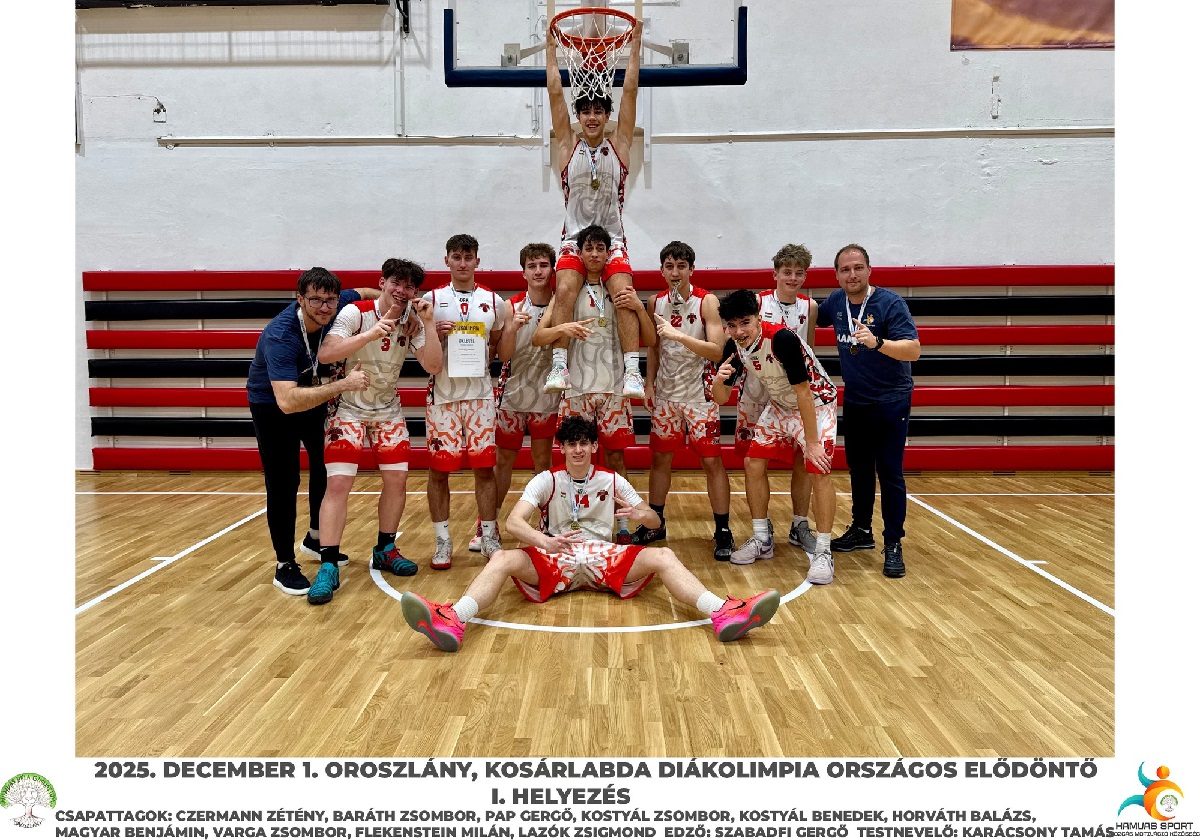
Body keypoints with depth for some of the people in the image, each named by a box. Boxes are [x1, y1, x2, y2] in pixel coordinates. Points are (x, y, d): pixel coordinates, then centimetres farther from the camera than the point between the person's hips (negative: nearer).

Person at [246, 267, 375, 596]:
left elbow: (365, 294, 2)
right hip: (272, 405, -7)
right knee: (283, 483, -7)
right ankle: (285, 565, 8)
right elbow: (287, 401, -50)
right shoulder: (280, 335, -39)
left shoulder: (334, 309, -23)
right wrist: (343, 385, -50)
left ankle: (315, 539, 39)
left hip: (312, 394, 7)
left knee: (327, 466, 18)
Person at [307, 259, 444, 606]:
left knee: (397, 478, 2)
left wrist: (428, 324, -23)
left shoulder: (412, 322, -6)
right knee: (338, 483, -13)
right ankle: (329, 567, -7)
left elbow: (433, 366, -14)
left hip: (388, 410, 5)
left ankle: (385, 551, 21)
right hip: (348, 408, -4)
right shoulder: (356, 313, -18)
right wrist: (370, 334, -40)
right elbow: (325, 354, -31)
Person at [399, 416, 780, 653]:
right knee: (502, 559, -29)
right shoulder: (546, 481, 6)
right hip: (555, 560, -1)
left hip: (605, 558, 1)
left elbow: (655, 520, 12)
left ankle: (725, 614, -44)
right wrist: (545, 541, -30)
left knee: (663, 557, -25)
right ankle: (452, 621, -54)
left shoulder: (612, 481, 11)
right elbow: (513, 522, -8)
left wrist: (641, 514, -15)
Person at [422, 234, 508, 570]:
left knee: (484, 466, 4)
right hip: (442, 394, -1)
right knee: (439, 469, 3)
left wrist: (484, 357, -1)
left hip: (480, 394, 1)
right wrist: (434, 334, -12)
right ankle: (442, 541, 14)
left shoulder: (493, 301, 7)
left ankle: (490, 537, 16)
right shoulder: (432, 300, 3)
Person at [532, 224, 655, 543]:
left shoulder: (620, 292, 8)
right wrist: (562, 329, -23)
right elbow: (537, 338, -3)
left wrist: (639, 307, -10)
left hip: (613, 388, 1)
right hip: (577, 388, -1)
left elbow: (650, 340, 5)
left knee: (615, 457, 5)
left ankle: (623, 526, 15)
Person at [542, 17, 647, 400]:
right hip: (574, 238, 0)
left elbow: (630, 91, 3)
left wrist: (635, 46, 3)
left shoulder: (619, 144, 6)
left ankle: (632, 370, -22)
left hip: (612, 239, 0)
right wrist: (551, 50, 7)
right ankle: (559, 365, -22)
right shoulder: (568, 144, 7)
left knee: (624, 294, -20)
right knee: (564, 290, -23)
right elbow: (554, 92, 5)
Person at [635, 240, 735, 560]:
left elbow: (717, 350, -19)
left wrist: (679, 335, -28)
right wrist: (649, 383, 6)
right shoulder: (656, 303, 4)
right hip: (666, 392, 5)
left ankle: (723, 531, 6)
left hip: (699, 393, -4)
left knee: (712, 460, -3)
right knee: (659, 458, 11)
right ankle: (655, 524, 26)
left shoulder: (707, 301, -10)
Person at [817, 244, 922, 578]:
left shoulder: (890, 302, -18)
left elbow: (913, 350, -28)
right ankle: (861, 530, 29)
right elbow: (813, 318, 21)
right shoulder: (836, 301, -2)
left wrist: (877, 342, -43)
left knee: (889, 472, -8)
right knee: (859, 468, 15)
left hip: (891, 402, -5)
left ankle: (893, 544, 1)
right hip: (854, 400, 6)